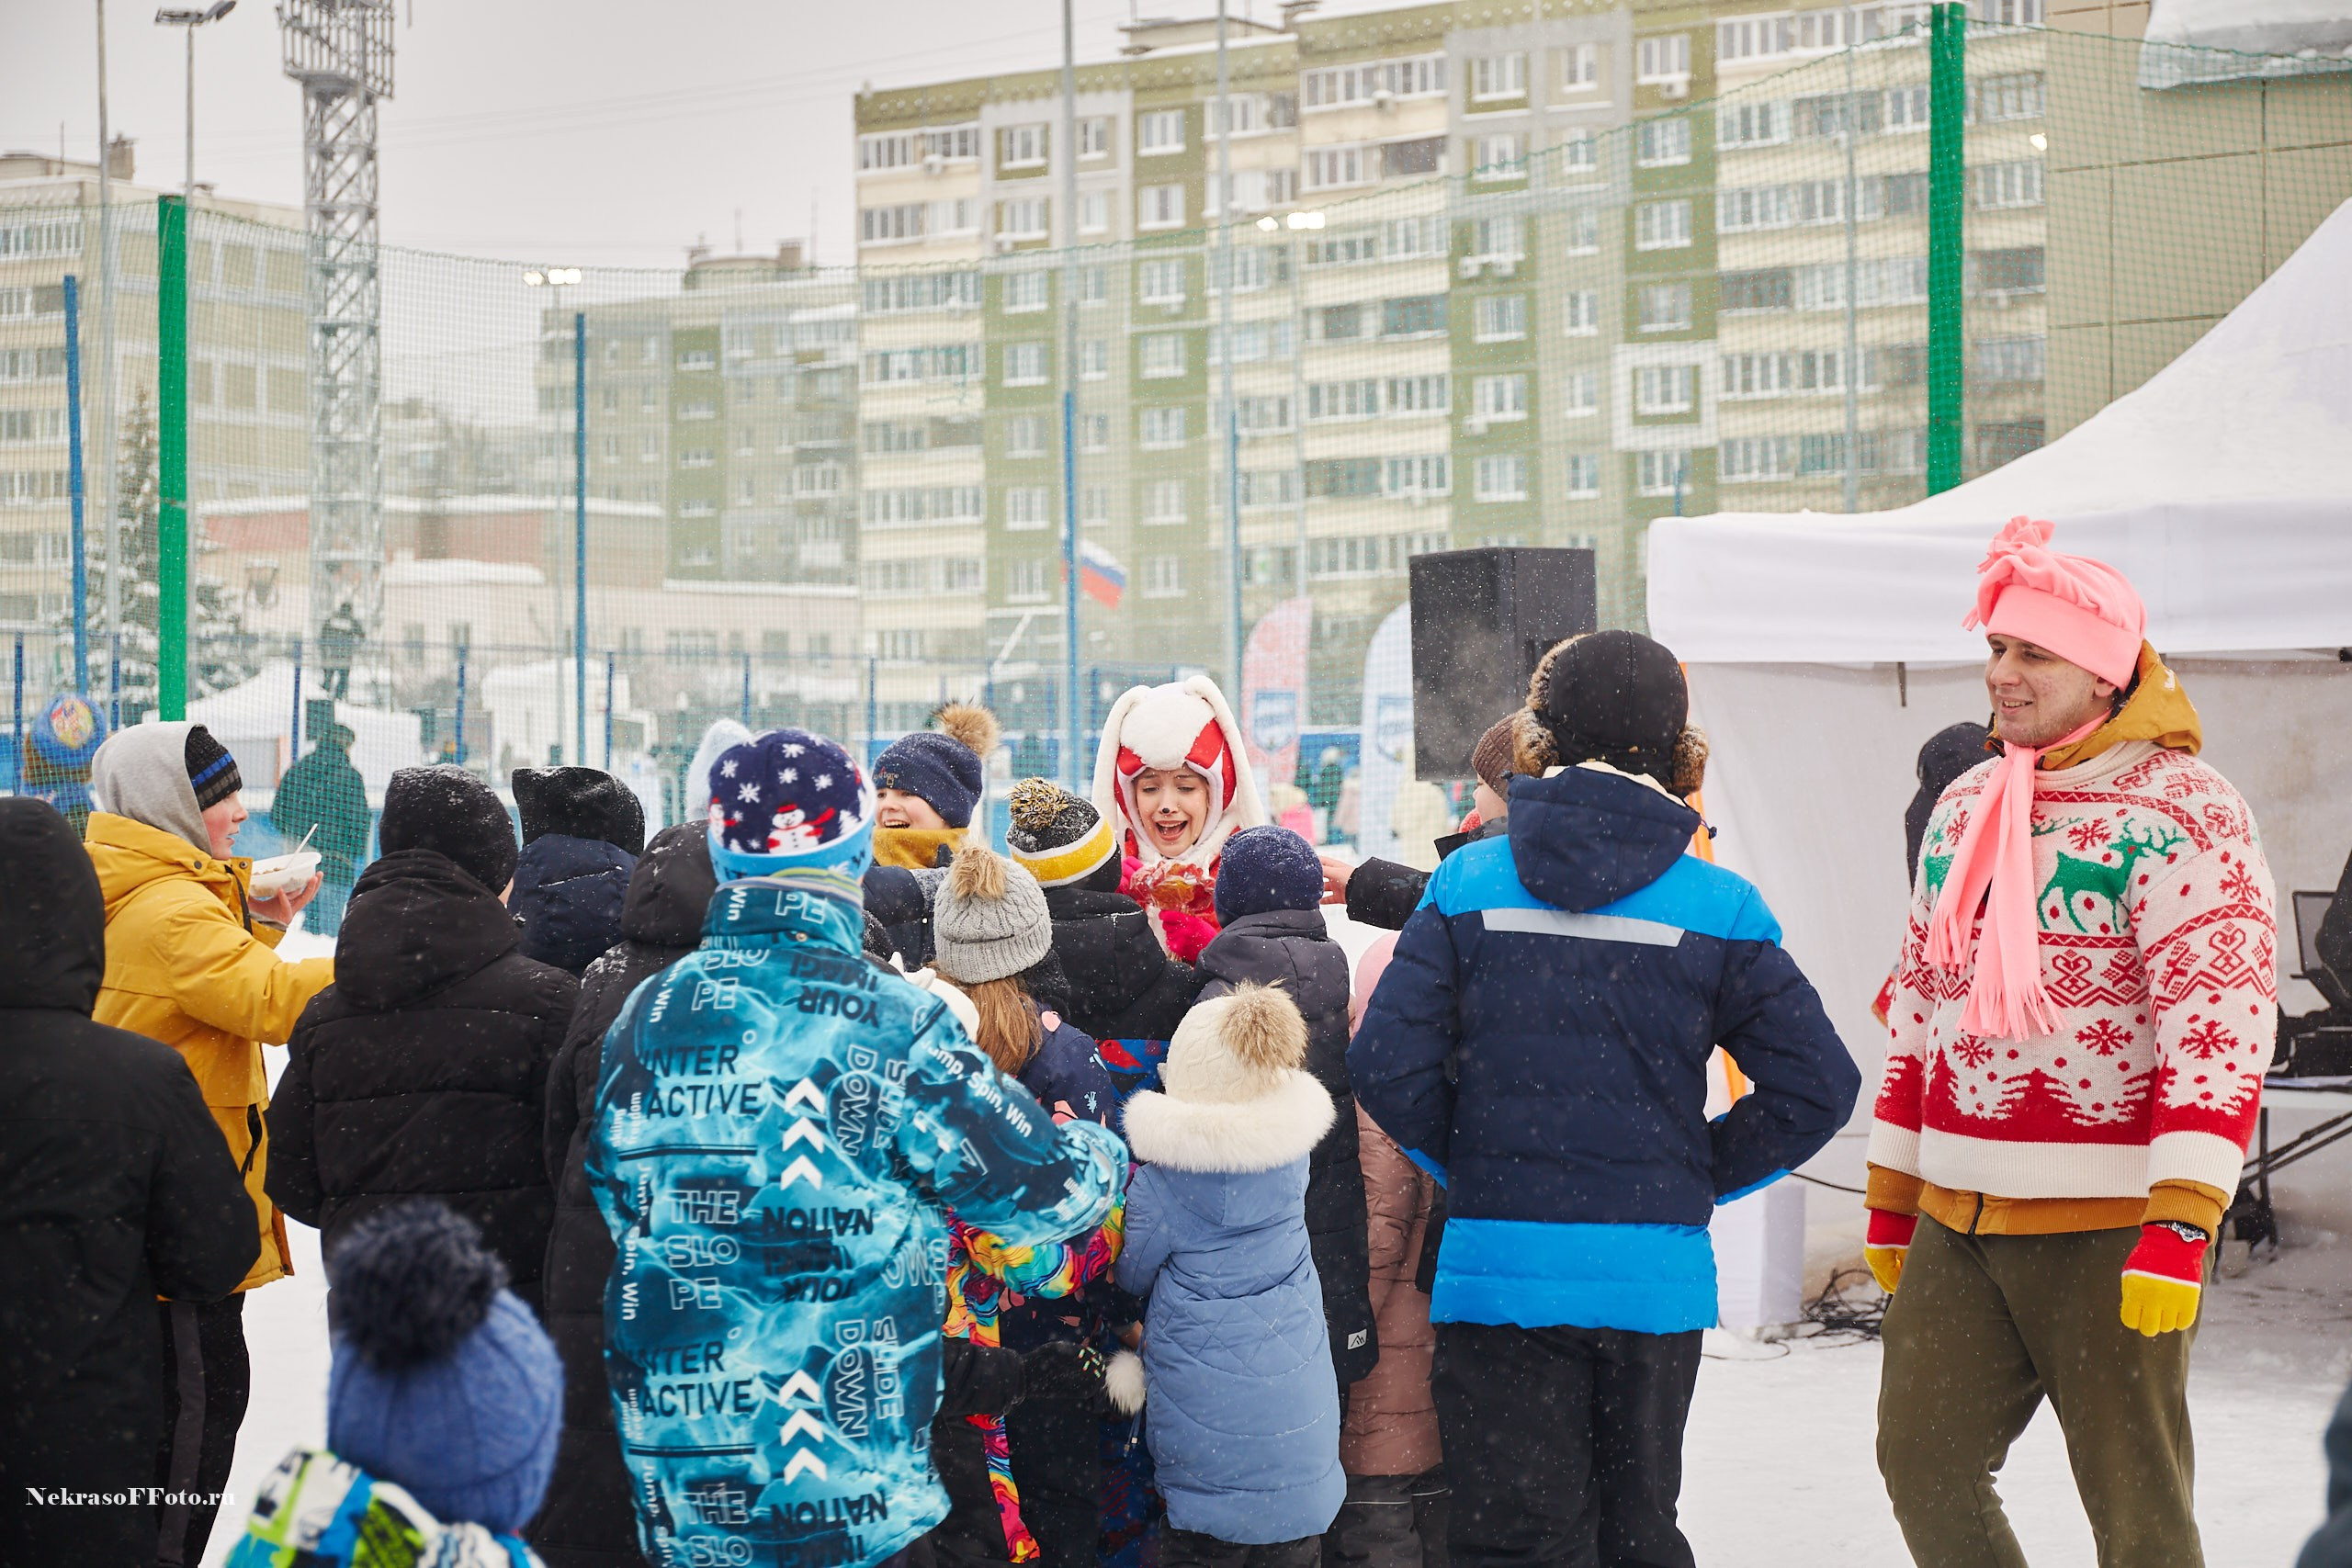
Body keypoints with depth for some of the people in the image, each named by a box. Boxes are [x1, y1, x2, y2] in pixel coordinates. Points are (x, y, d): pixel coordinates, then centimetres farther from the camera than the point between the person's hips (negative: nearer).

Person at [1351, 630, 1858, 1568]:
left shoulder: (1468, 884, -3)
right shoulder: (1715, 908, -3)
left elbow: (1388, 1067, -8)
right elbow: (1819, 1085, -4)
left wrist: (1471, 1165, 7)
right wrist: (1703, 1174, 7)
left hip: (1498, 1270, -1)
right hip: (1655, 1276, 1)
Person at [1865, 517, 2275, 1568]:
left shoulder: (2183, 810, -9)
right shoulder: (1964, 808, 14)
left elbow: (2219, 1024, -16)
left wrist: (2180, 1224, -23)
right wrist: (1890, 1195, 20)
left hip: (2106, 1229, -7)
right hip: (1957, 1222, 7)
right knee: (1922, 1461, 7)